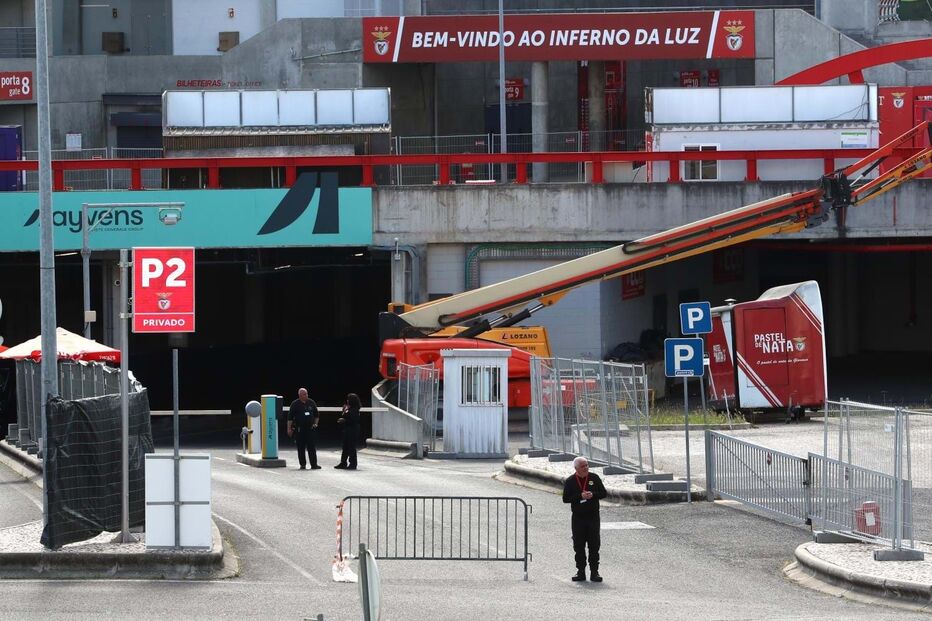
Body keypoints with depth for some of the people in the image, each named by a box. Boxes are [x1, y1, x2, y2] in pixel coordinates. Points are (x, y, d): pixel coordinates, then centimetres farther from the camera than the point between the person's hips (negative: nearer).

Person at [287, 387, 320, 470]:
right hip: (299, 429, -2)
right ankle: (302, 464, 10)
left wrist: (315, 424, 10)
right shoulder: (295, 404, -1)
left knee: (312, 447, -2)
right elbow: (290, 417, -2)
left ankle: (314, 464, -1)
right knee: (301, 448, 2)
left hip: (310, 428, 2)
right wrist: (289, 428, -6)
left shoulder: (311, 403, 8)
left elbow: (316, 415, 20)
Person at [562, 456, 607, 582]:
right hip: (578, 517, 0)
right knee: (579, 546, 1)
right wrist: (580, 496, -16)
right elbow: (565, 498, -5)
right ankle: (580, 571, 9)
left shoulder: (594, 478, 4)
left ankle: (594, 572, 4)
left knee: (594, 545, -1)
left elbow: (603, 493, 6)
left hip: (593, 516, 0)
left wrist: (593, 495, -13)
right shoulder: (570, 482, 1)